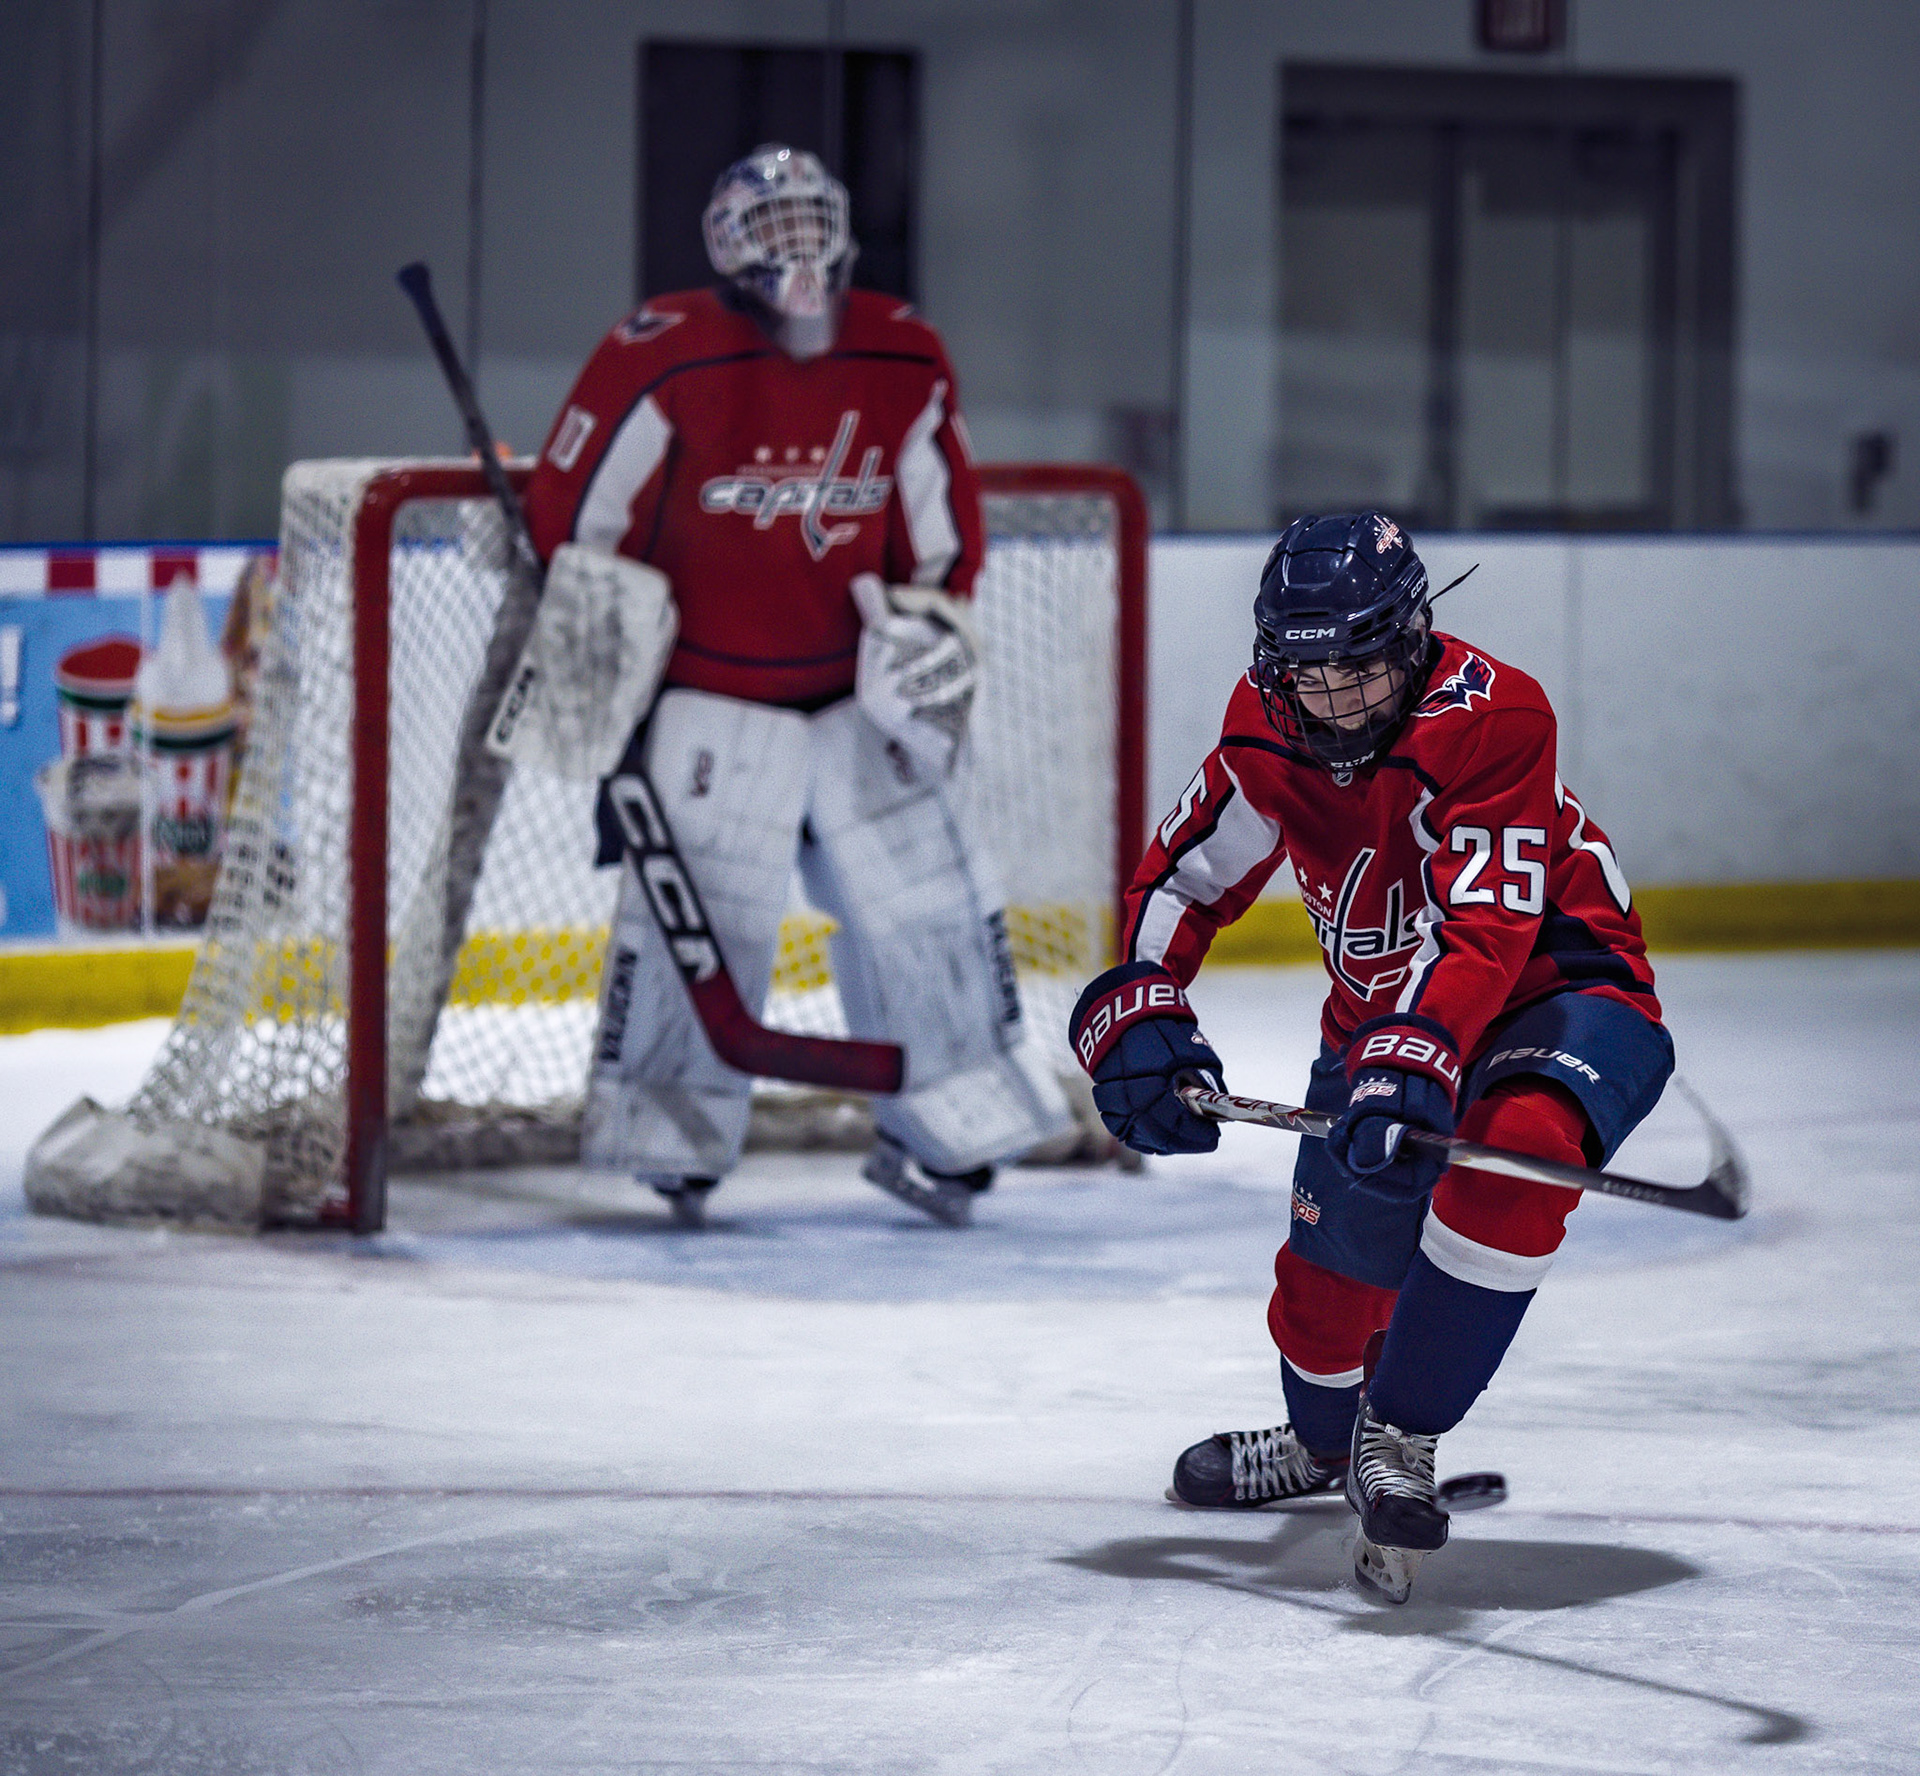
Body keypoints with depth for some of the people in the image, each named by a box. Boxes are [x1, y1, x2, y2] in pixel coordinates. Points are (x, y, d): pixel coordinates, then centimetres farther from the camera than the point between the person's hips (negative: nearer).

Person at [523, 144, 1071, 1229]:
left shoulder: (907, 367, 0)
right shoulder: (664, 363, -15)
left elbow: (943, 531, 11)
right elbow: (574, 511, -8)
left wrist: (935, 639, 2)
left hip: (858, 698, 4)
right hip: (710, 702, -4)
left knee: (926, 905, 3)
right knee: (698, 919, -10)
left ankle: (942, 1132, 16)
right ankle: (670, 1143, 5)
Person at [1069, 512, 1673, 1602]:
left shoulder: (1487, 716, -30)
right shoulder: (1269, 726, -10)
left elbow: (1484, 929, -40)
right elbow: (1184, 877, 3)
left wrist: (1416, 1063, -53)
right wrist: (1138, 1017, -13)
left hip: (1559, 990, -6)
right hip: (1381, 1007, 7)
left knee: (1516, 1147, -37)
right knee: (1336, 1255, 9)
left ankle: (1401, 1438, -23)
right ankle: (1323, 1437, 46)